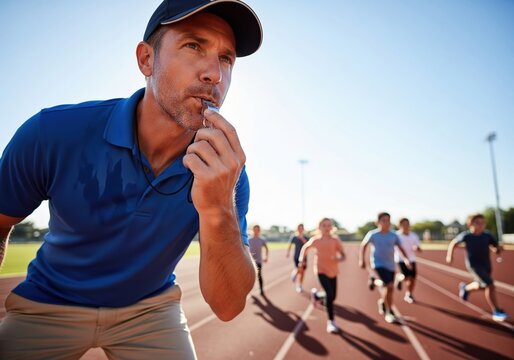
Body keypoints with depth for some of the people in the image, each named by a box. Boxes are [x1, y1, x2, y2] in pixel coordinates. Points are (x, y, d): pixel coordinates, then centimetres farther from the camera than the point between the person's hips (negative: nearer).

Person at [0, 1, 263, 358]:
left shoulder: (227, 169, -21)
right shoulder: (54, 132, -24)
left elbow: (228, 306, -24)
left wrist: (219, 210, -41)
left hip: (150, 310, 1)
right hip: (49, 305, 0)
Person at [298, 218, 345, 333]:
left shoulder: (335, 240, -4)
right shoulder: (315, 240, -5)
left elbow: (343, 255, -4)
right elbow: (305, 248, 11)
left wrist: (338, 258, -27)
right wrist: (301, 261, 1)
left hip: (333, 271, 3)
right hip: (321, 271, -3)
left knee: (332, 296, 10)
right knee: (329, 294, -18)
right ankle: (331, 322, -3)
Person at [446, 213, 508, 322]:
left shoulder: (487, 235, -9)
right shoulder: (466, 235, -15)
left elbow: (496, 248, -4)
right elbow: (453, 243, 0)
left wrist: (498, 248, -27)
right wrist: (449, 255, -6)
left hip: (486, 264, 5)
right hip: (474, 264, -5)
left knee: (480, 286, 22)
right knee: (490, 285, -16)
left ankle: (465, 288, 54)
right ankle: (496, 312, -2)